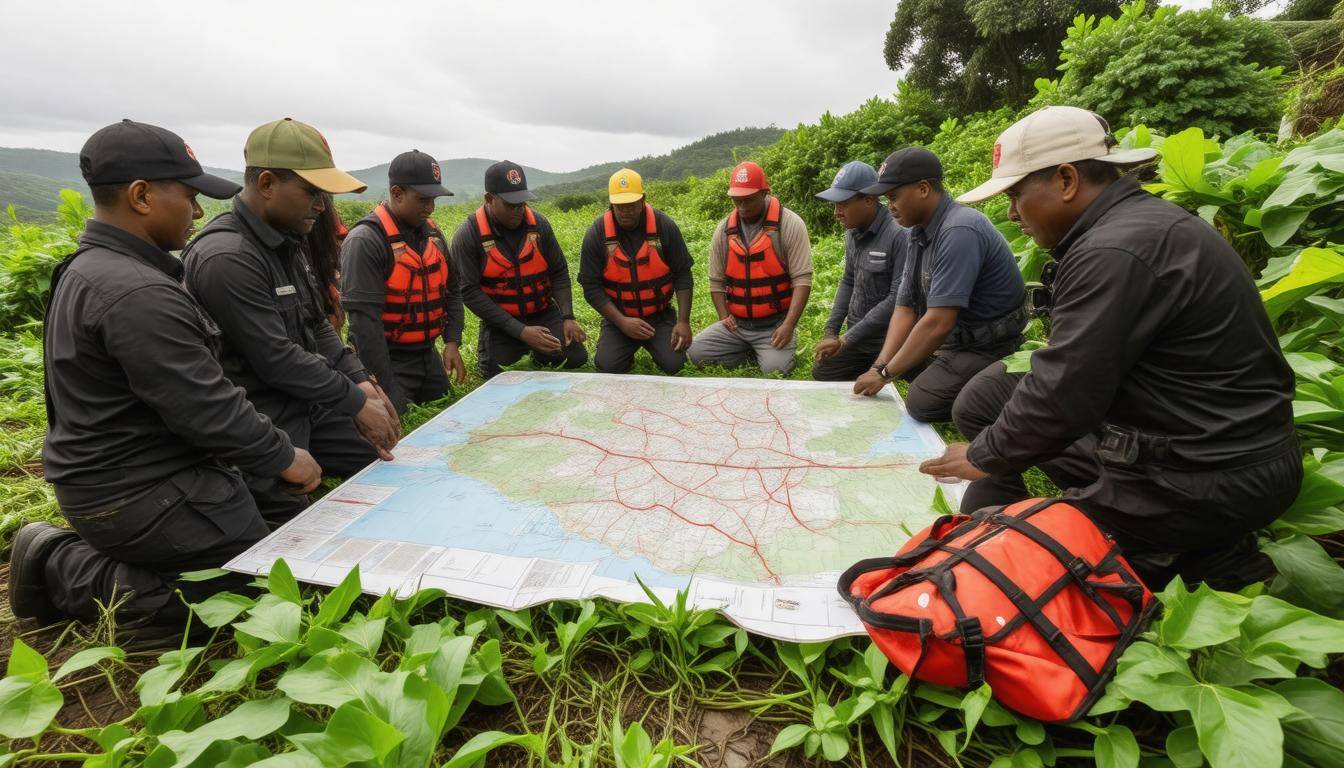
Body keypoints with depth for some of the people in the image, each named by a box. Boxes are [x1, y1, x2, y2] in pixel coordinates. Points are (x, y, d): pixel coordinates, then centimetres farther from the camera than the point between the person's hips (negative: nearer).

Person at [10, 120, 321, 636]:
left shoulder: (89, 268, 9)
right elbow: (207, 410, -25)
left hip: (109, 473, 10)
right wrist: (284, 458, -11)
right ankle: (69, 576, 1)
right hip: (143, 494, -10)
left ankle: (70, 557, 17)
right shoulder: (138, 293, -25)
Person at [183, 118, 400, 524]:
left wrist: (361, 381, 1)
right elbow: (276, 359, -24)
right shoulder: (226, 258, -23)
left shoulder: (285, 242, 7)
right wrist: (357, 403, -17)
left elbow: (317, 326, 12)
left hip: (308, 407, 9)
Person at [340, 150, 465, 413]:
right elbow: (364, 319, -21)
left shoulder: (431, 232, 7)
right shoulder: (365, 241, -16)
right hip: (390, 361, -7)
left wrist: (452, 342, 1)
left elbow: (451, 291, 15)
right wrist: (386, 387, -22)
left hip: (429, 356, 7)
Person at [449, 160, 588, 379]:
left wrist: (567, 317, -13)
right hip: (501, 320, -2)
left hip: (545, 314, 2)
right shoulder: (468, 236, -12)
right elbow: (470, 292, -16)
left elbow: (559, 273, 2)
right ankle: (487, 350, 19)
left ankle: (540, 352, 18)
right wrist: (520, 331, -22)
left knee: (577, 357, -15)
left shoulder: (538, 224, -3)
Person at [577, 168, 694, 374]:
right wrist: (622, 322, -18)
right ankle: (628, 347, 17)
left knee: (673, 364, -18)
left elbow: (683, 274, -5)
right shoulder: (596, 234, -10)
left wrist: (683, 321, -12)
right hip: (618, 318, 0)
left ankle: (653, 344, 18)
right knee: (608, 366, -19)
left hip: (660, 315, 0)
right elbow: (591, 286, -8)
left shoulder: (665, 226, -9)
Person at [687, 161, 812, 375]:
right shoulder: (724, 230, 5)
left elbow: (802, 279, -13)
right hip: (736, 324, 5)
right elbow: (717, 282, 10)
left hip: (775, 323, -4)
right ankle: (754, 351, 8)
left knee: (774, 370, -25)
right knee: (695, 353, -9)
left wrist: (788, 326, -21)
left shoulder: (790, 225, -9)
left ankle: (780, 347, 10)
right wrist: (724, 317, -4)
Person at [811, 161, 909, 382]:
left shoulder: (901, 235, -23)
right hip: (855, 336, 8)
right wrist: (830, 331, 5)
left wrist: (846, 340, -23)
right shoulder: (853, 232, 1)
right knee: (821, 373, 12)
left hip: (887, 342, -8)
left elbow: (898, 299, -25)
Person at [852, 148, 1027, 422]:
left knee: (921, 402, -22)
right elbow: (905, 309, 1)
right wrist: (880, 366, -11)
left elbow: (939, 322, -30)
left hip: (989, 345, -9)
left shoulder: (959, 231, -26)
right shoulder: (919, 233, 2)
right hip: (955, 335, 9)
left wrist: (887, 373, -21)